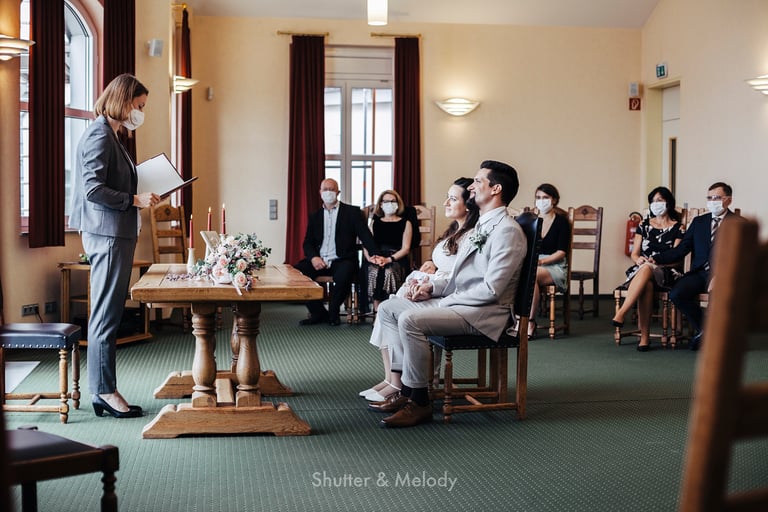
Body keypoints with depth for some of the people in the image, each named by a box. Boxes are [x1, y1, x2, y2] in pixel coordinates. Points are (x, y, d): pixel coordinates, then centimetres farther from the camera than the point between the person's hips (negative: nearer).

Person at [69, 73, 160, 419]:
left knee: (108, 315, 11)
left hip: (116, 234, 10)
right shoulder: (100, 135, -12)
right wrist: (135, 200, -17)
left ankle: (103, 392, 16)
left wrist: (140, 181, 14)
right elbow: (93, 189, -19)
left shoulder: (110, 135, 18)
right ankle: (104, 391, 2)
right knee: (106, 316, -5)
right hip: (107, 234, -10)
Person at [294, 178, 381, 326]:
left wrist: (375, 254, -20)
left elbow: (365, 235, -3)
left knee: (343, 275, -37)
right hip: (319, 261, 4)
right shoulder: (315, 216, 18)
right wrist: (313, 257, -10)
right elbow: (308, 243, 13)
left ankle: (333, 313, -10)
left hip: (341, 260, -4)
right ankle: (319, 313, -7)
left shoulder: (352, 212, 6)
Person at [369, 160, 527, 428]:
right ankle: (406, 388, 2)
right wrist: (432, 287, 5)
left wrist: (446, 299, -15)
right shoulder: (481, 226, 18)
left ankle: (418, 402, -17)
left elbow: (490, 289, -21)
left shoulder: (507, 230, -14)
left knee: (410, 320, -28)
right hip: (459, 303, 10)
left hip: (484, 313, -10)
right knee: (388, 308, 6)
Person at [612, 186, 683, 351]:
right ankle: (644, 336, -38)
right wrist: (639, 259, -12)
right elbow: (634, 253, 13)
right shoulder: (644, 226, 18)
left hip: (666, 274, -2)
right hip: (641, 270, 2)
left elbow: (675, 259, -1)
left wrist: (654, 262, -19)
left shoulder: (677, 228, 7)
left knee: (647, 269, -38)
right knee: (646, 285, -36)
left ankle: (621, 314, -47)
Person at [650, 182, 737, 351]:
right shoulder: (699, 222, 19)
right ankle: (702, 328, -2)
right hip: (699, 272, 4)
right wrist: (656, 259, -4)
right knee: (676, 294, -25)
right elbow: (681, 249, 12)